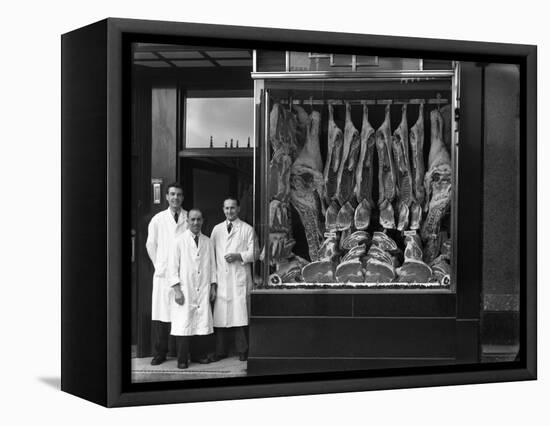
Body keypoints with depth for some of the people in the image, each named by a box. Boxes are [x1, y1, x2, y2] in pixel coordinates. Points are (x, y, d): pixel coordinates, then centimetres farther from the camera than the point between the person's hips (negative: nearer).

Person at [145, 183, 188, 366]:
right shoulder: (158, 219, 8)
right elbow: (150, 245, 14)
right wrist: (159, 264, 11)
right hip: (163, 274, 1)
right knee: (159, 315, -1)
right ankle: (159, 353, 6)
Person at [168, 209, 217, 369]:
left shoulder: (208, 242, 9)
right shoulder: (180, 241, -1)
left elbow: (212, 266, 15)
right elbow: (173, 267, -2)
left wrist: (213, 287, 11)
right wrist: (177, 290, -8)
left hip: (203, 290, 3)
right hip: (185, 291, -3)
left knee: (202, 323, 1)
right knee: (183, 324, -5)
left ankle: (200, 355, 13)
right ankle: (182, 359, 1)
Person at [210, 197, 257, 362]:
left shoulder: (247, 229, 7)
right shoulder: (217, 229, 15)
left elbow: (252, 253, 4)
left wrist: (238, 256, -13)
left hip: (239, 277, -2)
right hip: (221, 278, 3)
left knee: (240, 314, -7)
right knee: (220, 315, -1)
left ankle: (242, 350, 1)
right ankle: (220, 350, 6)